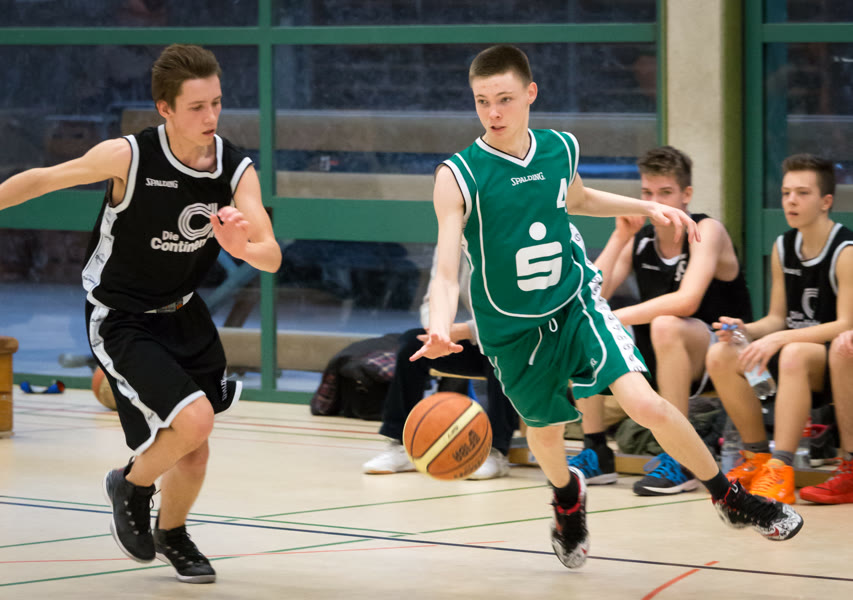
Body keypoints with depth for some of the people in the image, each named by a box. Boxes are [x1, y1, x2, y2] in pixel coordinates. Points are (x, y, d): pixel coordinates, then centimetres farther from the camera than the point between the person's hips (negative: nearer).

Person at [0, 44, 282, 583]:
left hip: (183, 315, 5)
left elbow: (272, 258, -21)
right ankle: (132, 486, 9)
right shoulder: (129, 157, -24)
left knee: (193, 451, 14)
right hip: (121, 321, -5)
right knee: (193, 419, -22)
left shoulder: (237, 171, -14)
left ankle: (172, 536, 44)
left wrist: (243, 247, -43)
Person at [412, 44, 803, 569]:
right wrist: (441, 329, -44)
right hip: (511, 327, -1)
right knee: (545, 431, 16)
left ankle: (730, 498, 2)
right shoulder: (458, 176, -19)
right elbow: (447, 271, -25)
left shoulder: (561, 148, -5)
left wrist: (647, 208, 12)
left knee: (645, 403, -17)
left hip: (576, 303, 1)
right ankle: (567, 495, 54)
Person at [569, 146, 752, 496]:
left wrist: (615, 318, -31)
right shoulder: (639, 240, 4)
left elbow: (686, 301, -31)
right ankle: (596, 454, -3)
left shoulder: (707, 231, -14)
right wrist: (620, 236, -11)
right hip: (658, 361, 7)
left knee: (665, 325, -36)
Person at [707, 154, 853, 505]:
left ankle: (780, 472, -42)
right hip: (794, 348, 7)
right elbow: (777, 317, 11)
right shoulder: (783, 248, 8)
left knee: (794, 355, -39)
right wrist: (746, 331, -12)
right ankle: (757, 457, -1)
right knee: (720, 357, -13)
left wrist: (780, 339, -28)